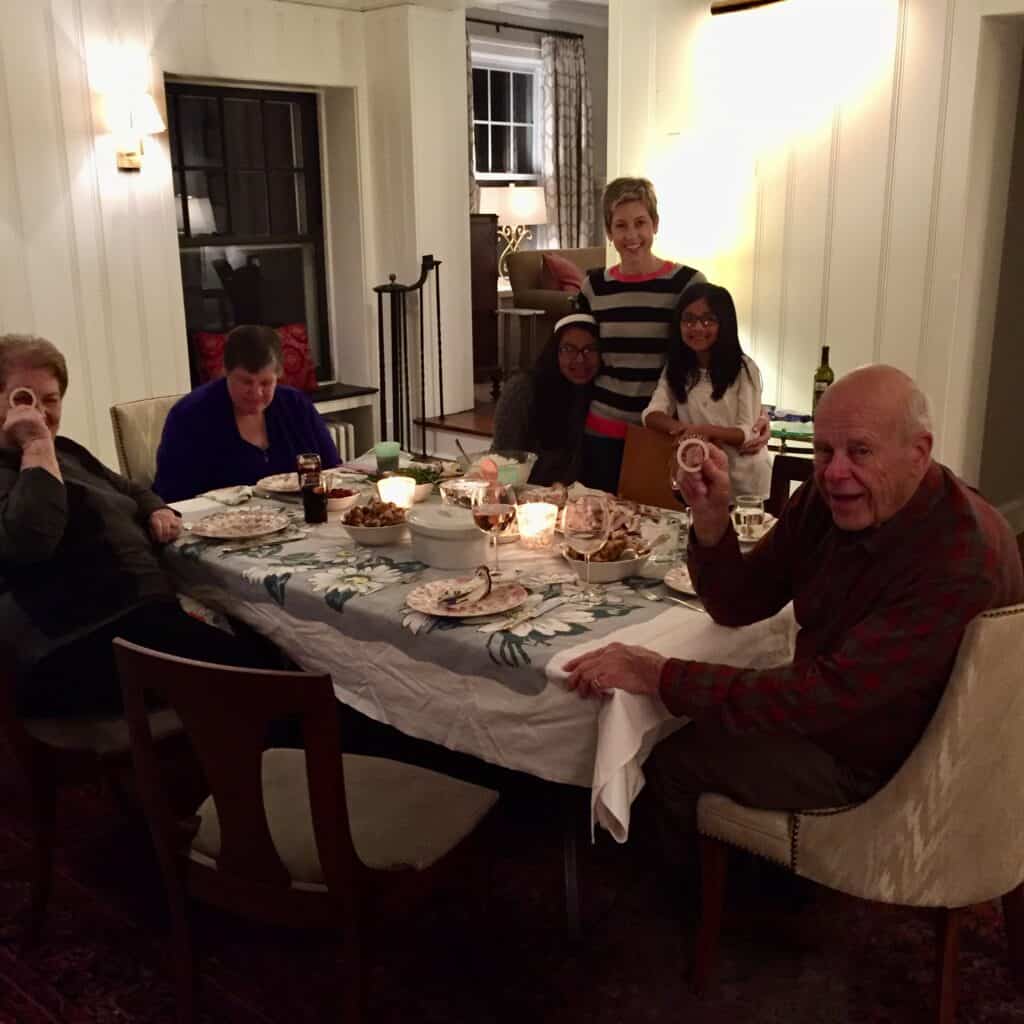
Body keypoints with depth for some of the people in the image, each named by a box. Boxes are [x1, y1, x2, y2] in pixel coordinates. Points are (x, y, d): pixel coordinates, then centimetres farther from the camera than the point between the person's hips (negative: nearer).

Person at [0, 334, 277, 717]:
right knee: (249, 668, -24)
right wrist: (37, 447, -14)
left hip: (144, 610, 10)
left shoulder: (66, 451, 24)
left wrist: (157, 511, 16)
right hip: (82, 644, -10)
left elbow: (130, 491, 39)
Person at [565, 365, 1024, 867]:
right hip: (826, 713, 7)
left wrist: (660, 676, -33)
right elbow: (737, 605, -2)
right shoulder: (828, 496, -7)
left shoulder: (963, 561, -32)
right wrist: (710, 517, -22)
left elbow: (829, 695, -35)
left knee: (672, 752, -2)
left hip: (880, 771, -7)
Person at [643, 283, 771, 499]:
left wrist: (708, 430, -29)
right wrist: (684, 430, -27)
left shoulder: (743, 369, -7)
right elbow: (652, 415, -8)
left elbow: (748, 434, -11)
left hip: (743, 478, -2)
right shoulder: (675, 368, 4)